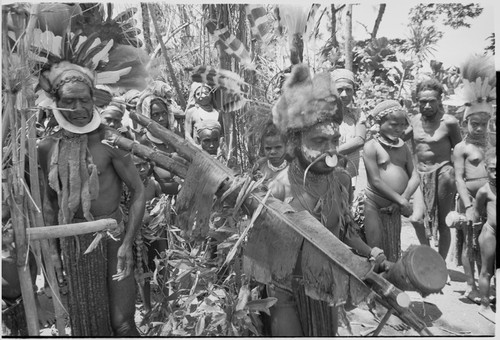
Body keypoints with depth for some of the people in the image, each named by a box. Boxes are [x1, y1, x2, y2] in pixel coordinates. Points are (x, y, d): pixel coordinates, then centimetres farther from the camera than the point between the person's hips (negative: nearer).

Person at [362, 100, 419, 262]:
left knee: (394, 252, 14)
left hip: (395, 207, 6)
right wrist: (401, 201, -16)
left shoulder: (403, 147, 10)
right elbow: (375, 181, -15)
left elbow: (414, 176, 4)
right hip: (375, 206, -6)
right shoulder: (371, 146, -9)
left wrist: (403, 199, -13)